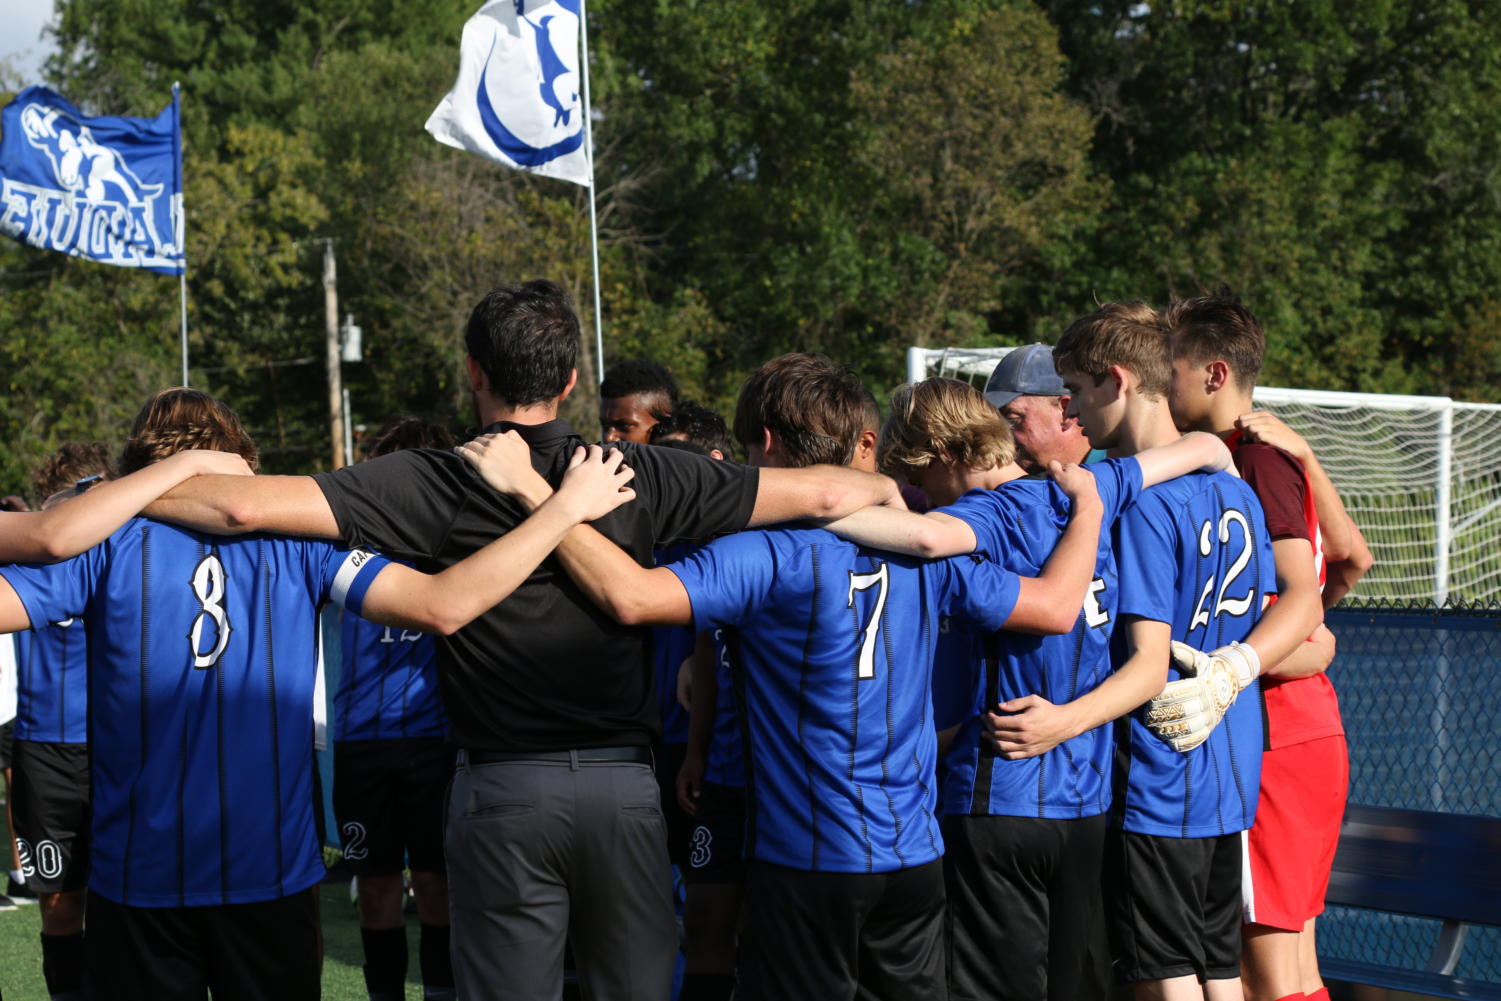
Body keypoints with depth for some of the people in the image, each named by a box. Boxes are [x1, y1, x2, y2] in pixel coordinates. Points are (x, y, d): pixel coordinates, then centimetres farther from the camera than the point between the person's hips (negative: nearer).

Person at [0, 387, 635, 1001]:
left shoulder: (107, 534, -3)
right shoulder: (295, 535, -1)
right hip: (272, 870, 1)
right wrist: (567, 506, -2)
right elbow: (442, 607, -9)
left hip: (137, 875, -1)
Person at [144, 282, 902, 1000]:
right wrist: (885, 490, 25)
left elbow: (246, 506, -14)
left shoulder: (434, 486, -8)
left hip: (502, 789, -2)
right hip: (621, 786, 2)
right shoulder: (637, 477, -1)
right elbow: (817, 494, 3)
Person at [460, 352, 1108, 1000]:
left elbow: (631, 596, -29)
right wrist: (1087, 507, 26)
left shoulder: (768, 554, -15)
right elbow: (1057, 607, 10)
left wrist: (537, 495, -22)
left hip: (809, 856, -5)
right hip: (915, 853, 6)